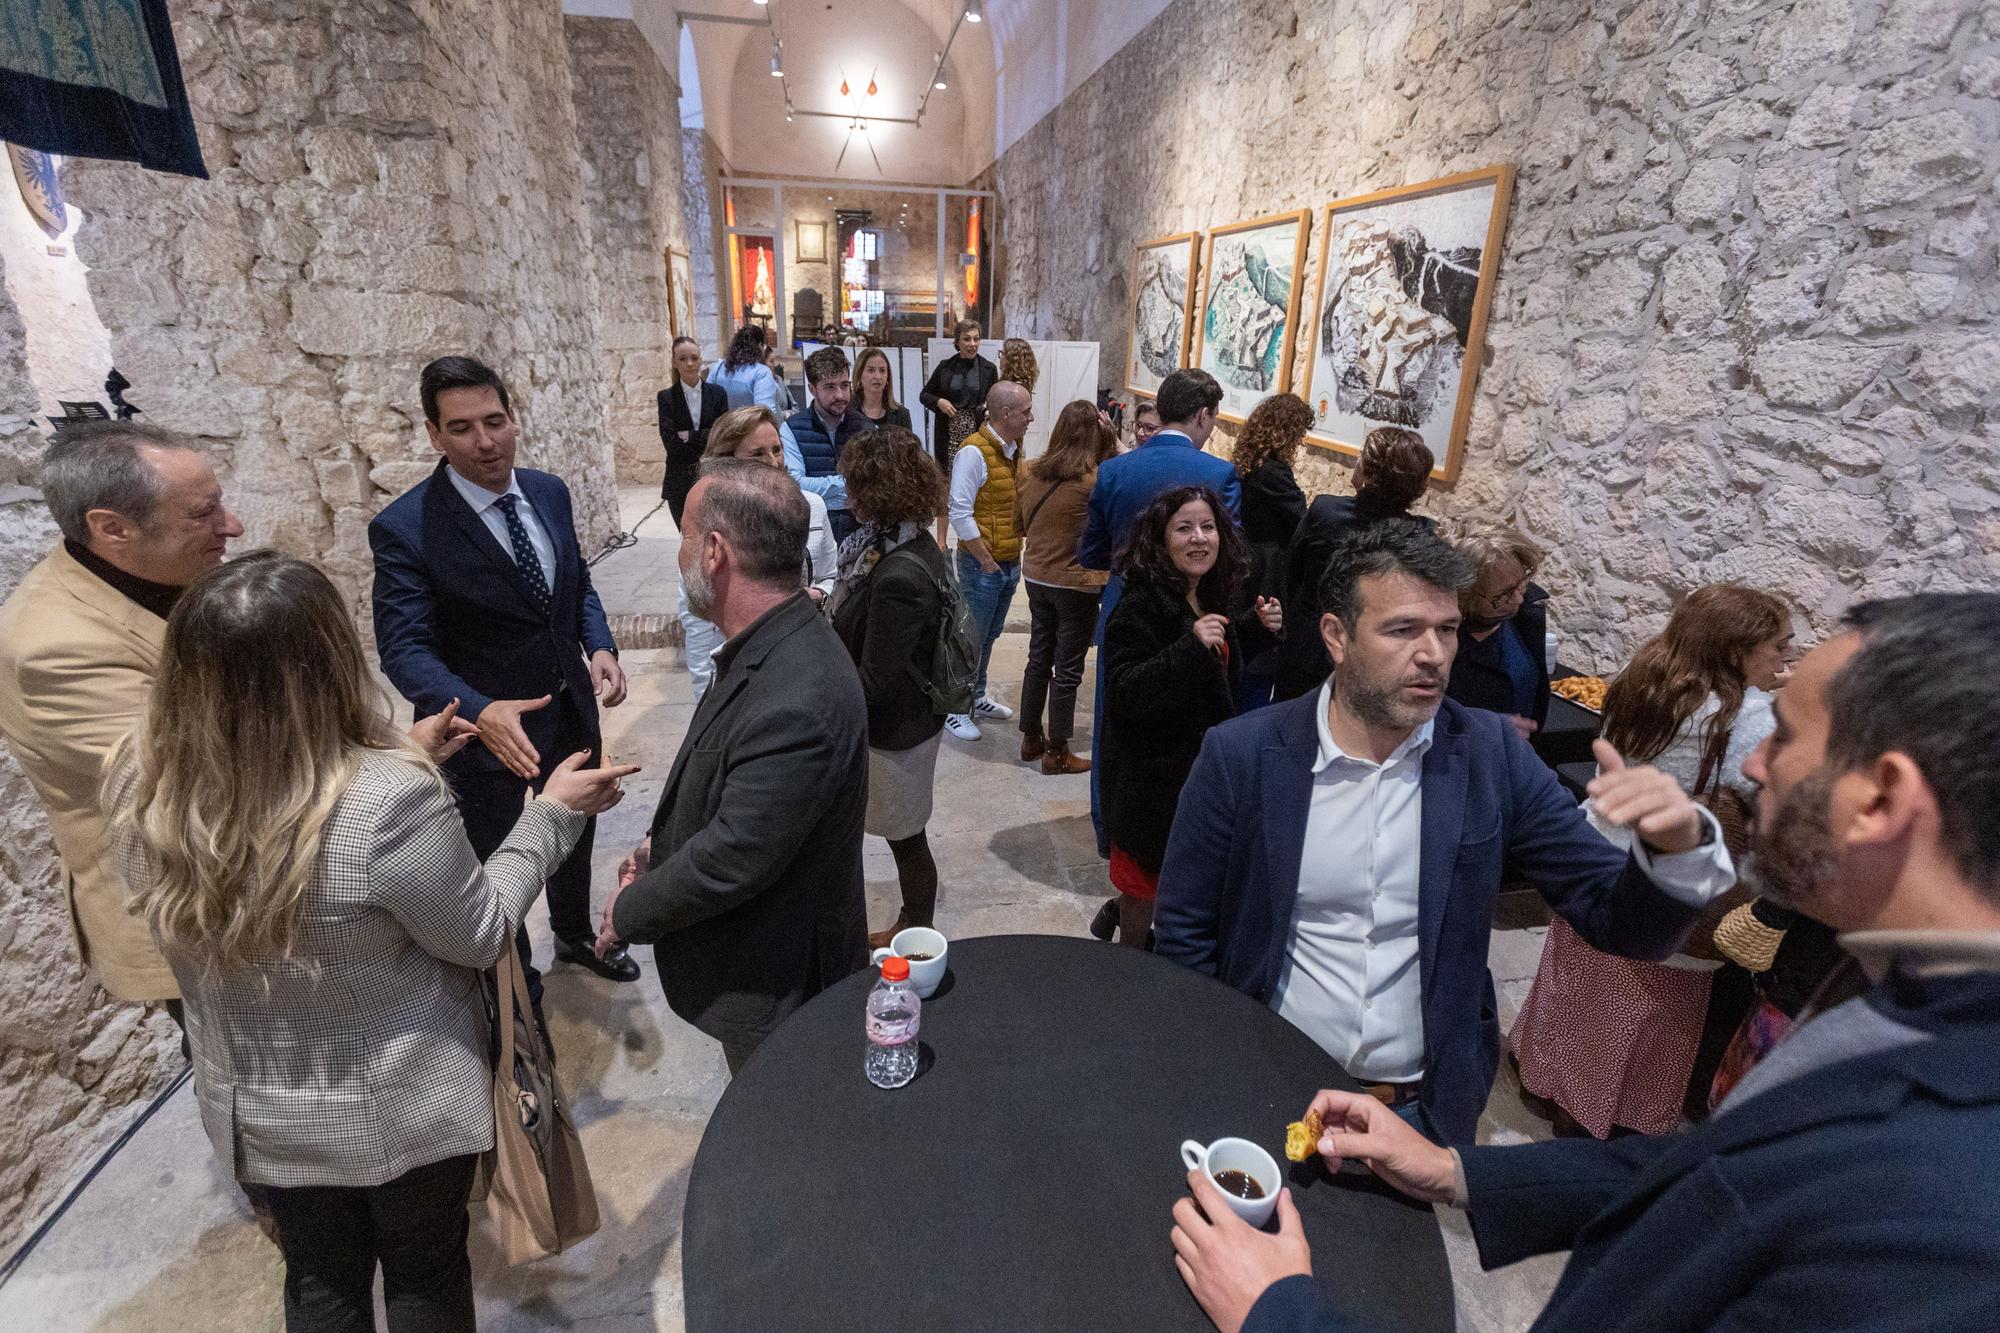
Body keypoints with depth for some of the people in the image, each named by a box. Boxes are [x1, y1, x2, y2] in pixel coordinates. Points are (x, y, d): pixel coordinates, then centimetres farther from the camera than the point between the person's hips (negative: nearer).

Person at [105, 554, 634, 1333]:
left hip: (253, 1114, 4)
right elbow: (481, 936, -20)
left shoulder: (139, 788, -17)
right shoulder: (389, 799, -35)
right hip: (406, 1110, -4)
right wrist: (553, 815, -11)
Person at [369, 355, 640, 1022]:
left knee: (575, 834, 27)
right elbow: (405, 648, -23)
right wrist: (480, 712, -41)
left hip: (571, 708, 6)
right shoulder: (405, 528, -21)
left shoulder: (549, 491, -3)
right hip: (484, 727, -5)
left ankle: (574, 935, 56)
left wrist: (600, 647, -11)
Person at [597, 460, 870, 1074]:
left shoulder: (798, 701, -37)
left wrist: (630, 911, -13)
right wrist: (667, 842, 5)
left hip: (775, 979, -8)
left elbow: (733, 859, -30)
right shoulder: (770, 648, -4)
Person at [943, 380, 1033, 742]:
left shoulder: (1013, 448, 8)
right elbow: (960, 513, -20)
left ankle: (976, 697, 33)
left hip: (1010, 562, 8)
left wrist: (1014, 558, 8)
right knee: (972, 639, 2)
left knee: (989, 636, 18)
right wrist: (987, 562, -16)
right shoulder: (974, 451, -17)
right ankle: (955, 709, 16)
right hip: (982, 565, -8)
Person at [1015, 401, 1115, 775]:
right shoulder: (1095, 479, -19)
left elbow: (1019, 522, 11)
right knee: (1068, 669, 6)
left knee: (1039, 659, 18)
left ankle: (1031, 738, 29)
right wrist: (1114, 439, -4)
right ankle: (1057, 753, 16)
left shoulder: (1033, 472, 0)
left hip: (1036, 579, 6)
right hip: (1075, 586, -6)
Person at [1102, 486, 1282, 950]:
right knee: (1144, 883, 10)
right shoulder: (1142, 607, -22)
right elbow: (1122, 693, -30)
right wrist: (1191, 646, -38)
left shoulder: (1210, 599, 4)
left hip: (1204, 767, 8)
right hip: (1154, 778, -8)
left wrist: (1255, 625, 4)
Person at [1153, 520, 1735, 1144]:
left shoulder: (1491, 754, -9)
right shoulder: (1241, 754, -16)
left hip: (1428, 1109, 2)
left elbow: (1617, 922, -10)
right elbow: (1185, 935, -8)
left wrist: (1681, 846, -29)